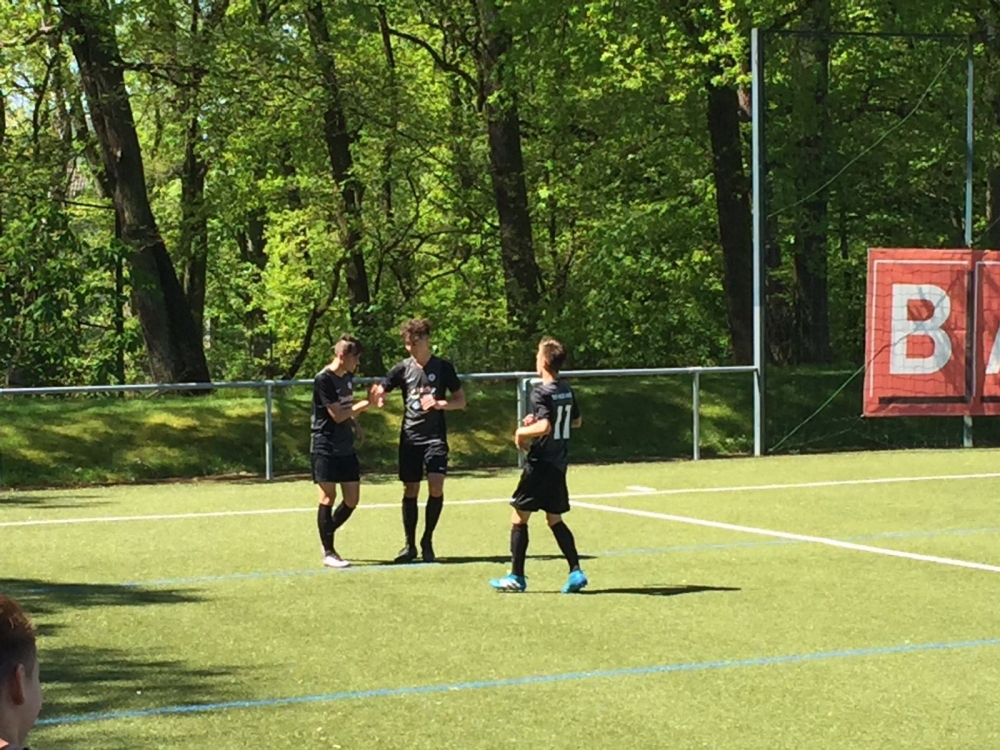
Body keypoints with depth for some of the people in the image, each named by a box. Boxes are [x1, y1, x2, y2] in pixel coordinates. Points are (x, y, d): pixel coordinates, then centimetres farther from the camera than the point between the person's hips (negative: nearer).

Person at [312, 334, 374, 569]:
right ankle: (328, 553, 2)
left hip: (346, 448, 8)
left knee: (352, 500, 7)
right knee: (328, 498, -4)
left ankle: (326, 536, 26)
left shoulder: (347, 377, 11)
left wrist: (355, 426, 4)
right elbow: (337, 415, -18)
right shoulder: (324, 380, -15)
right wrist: (365, 404, -14)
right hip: (326, 448, -8)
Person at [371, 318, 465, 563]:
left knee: (436, 486, -15)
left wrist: (440, 403, -17)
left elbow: (461, 401, 3)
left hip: (435, 436, -2)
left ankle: (427, 541, 1)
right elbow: (379, 391, 5)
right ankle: (410, 545, 15)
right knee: (410, 490, 4)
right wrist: (378, 394, -19)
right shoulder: (403, 368, 4)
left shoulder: (443, 367, -1)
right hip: (410, 437, 2)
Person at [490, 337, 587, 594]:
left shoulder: (541, 393, -16)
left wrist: (521, 431, -12)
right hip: (559, 466, 8)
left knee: (519, 516, 3)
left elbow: (545, 427, -29)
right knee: (555, 520, 15)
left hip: (540, 465, -8)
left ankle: (516, 577, 5)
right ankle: (576, 572, 5)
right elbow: (577, 421, 23)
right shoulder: (567, 391, 8)